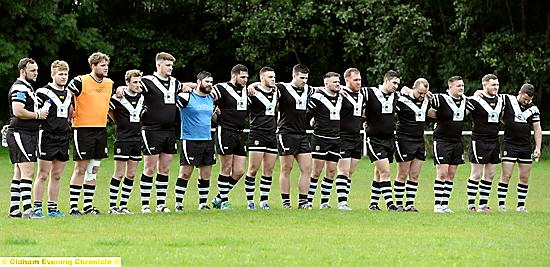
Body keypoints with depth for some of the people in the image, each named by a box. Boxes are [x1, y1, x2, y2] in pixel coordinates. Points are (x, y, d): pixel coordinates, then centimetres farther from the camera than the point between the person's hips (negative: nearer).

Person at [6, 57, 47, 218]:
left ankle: (14, 209, 13)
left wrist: (39, 113, 12)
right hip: (20, 133, -11)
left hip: (27, 135, 11)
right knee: (28, 172, -16)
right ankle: (27, 210, -21)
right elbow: (17, 111, -24)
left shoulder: (27, 87, 21)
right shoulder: (19, 88, -13)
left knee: (19, 174, 11)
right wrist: (38, 115, -14)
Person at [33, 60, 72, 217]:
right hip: (47, 138, -6)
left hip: (63, 138, 6)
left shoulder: (68, 93, 14)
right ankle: (37, 208, -1)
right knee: (42, 175, -4)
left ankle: (53, 208, 13)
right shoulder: (43, 92, -6)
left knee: (56, 176, 9)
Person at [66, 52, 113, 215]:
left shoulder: (109, 83, 11)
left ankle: (88, 206, 15)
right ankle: (73, 207, -2)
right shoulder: (80, 81, -10)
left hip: (101, 130, 7)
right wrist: (72, 116, -7)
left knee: (94, 169, 9)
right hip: (83, 129, -7)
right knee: (80, 169, -5)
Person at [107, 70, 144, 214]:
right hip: (122, 139, -6)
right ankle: (112, 206, 0)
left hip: (137, 140, 6)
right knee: (119, 174, -5)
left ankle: (123, 205, 11)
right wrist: (119, 122, 3)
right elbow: (108, 110, 0)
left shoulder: (142, 98, 8)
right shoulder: (118, 98, -10)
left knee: (131, 175, 6)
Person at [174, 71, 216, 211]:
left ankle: (203, 203, 14)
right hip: (190, 140, -6)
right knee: (185, 173, -6)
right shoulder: (186, 97, -8)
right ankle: (178, 203, 1)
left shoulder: (211, 99, 14)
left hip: (207, 140, 6)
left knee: (206, 174, 7)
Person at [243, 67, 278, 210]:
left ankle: (264, 201, 9)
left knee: (268, 170, 5)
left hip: (272, 135, 6)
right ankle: (250, 201, 1)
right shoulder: (254, 93, -8)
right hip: (257, 134, -6)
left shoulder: (276, 92, 13)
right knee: (253, 169, -5)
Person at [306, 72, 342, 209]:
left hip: (335, 139, 6)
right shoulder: (318, 97, -10)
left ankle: (324, 202, 11)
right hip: (320, 138, -6)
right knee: (316, 171, -5)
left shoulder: (340, 97, 11)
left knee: (331, 171, 5)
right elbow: (307, 114, -7)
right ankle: (308, 201, 0)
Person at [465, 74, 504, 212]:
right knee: (476, 174, -5)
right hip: (479, 142, -7)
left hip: (494, 142, 7)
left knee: (490, 174, 8)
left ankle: (483, 204, 14)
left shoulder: (500, 100, 11)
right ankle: (471, 205, 1)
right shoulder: (476, 100, -11)